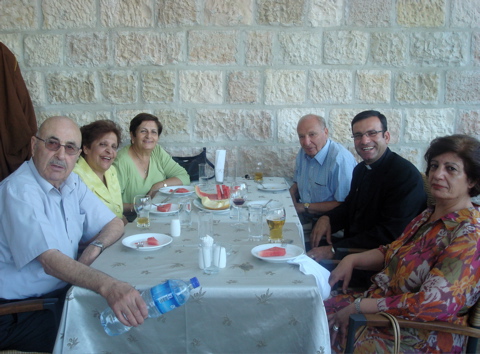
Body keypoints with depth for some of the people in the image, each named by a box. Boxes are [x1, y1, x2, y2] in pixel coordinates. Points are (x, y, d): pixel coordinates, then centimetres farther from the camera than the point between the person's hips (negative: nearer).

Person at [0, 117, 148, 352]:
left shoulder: (72, 183, 5)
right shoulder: (19, 191, -20)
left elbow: (115, 224, 11)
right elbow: (50, 261, -31)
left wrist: (94, 248, -12)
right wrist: (107, 286, -46)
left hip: (62, 291, 7)